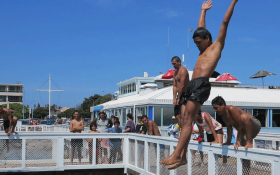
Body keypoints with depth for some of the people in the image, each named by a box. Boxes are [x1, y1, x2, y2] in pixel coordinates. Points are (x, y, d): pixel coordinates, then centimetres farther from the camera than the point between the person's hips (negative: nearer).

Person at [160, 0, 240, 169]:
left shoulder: (217, 45, 10)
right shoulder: (204, 50, 29)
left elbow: (225, 22, 7)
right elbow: (201, 29, 41)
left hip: (201, 85, -9)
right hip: (192, 85, 9)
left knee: (187, 120, -16)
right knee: (184, 121, 2)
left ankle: (176, 155, -21)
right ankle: (182, 157, 3)